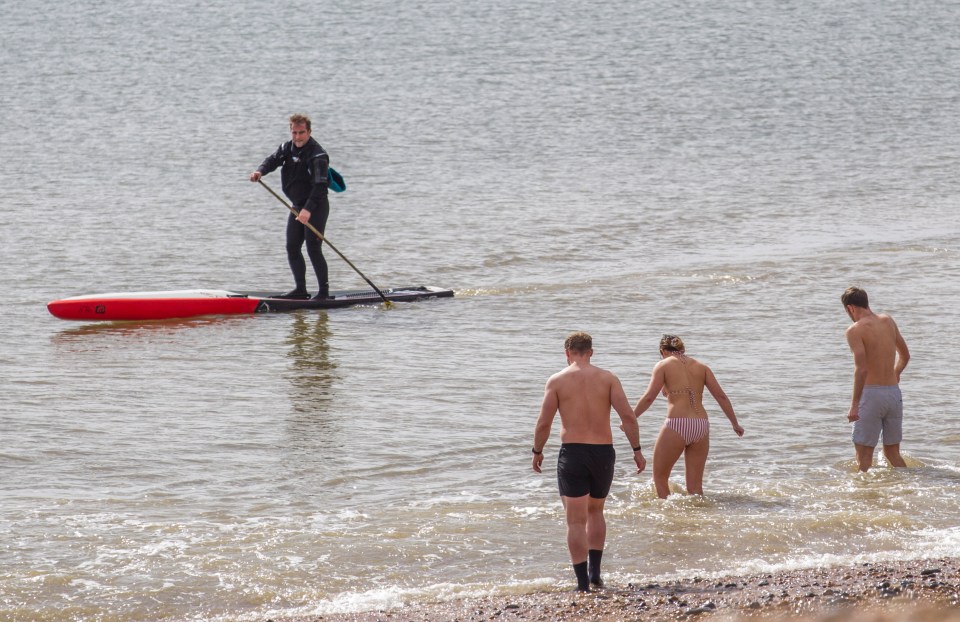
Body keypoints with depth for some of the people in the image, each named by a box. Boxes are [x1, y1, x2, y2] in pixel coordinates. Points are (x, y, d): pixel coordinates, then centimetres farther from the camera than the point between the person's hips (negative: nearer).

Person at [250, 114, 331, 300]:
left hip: (316, 206, -8)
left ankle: (324, 291, -5)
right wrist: (260, 171, -32)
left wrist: (308, 209, -40)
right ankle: (300, 289, 16)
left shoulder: (317, 155, -19)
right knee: (292, 248, 7)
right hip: (298, 206, 8)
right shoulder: (288, 148, 6)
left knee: (313, 249, -12)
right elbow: (273, 160, -8)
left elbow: (319, 185, -29)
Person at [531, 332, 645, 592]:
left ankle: (583, 582, -5)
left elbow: (544, 423, -3)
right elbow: (627, 416, -5)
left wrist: (537, 452, 12)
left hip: (572, 452, -3)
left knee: (576, 520, 1)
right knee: (595, 511, 23)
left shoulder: (557, 380, -1)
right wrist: (637, 450, 1)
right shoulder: (607, 378, 3)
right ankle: (595, 572, 18)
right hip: (603, 452, 3)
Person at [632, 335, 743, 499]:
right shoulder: (700, 366, 16)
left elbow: (648, 397, -4)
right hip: (701, 425, 4)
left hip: (676, 425, -4)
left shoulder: (664, 365, 5)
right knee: (695, 485, 11)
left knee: (660, 476, 12)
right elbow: (721, 396, 9)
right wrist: (735, 424, 16)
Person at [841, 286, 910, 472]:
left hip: (871, 394, -6)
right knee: (893, 453, 16)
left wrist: (854, 404, -18)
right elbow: (905, 356, 22)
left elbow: (861, 368, -20)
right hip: (894, 394, 6)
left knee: (864, 456, -1)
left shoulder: (855, 330, -10)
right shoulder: (888, 321, 10)